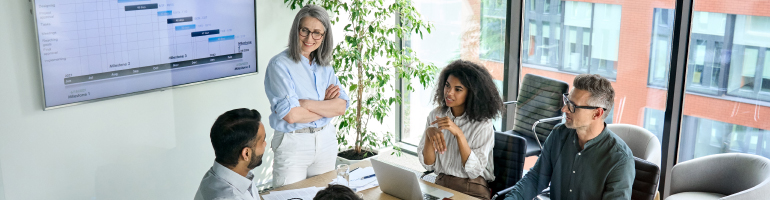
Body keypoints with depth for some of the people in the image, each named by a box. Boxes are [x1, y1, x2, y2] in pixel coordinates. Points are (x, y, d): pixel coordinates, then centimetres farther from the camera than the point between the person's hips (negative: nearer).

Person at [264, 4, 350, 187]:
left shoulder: (325, 66, 7)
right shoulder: (280, 65, -12)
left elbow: (341, 107, -5)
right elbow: (291, 115, -21)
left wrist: (307, 103, -18)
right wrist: (326, 105, -9)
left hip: (326, 142, 6)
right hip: (293, 144, -5)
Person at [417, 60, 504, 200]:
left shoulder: (483, 124, -8)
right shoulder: (435, 115, 4)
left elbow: (475, 171, -14)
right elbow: (428, 164, 1)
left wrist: (458, 133, -22)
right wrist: (429, 134, -16)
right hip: (441, 185, 3)